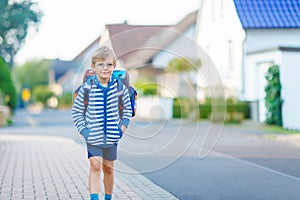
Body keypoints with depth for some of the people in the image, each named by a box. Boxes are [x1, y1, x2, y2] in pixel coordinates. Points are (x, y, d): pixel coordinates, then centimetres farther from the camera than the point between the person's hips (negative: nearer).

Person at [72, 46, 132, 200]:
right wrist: (83, 130, -8)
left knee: (108, 168, 15)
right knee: (95, 166, -14)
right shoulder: (87, 87, -11)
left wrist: (123, 125, 2)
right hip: (93, 135, -2)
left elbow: (127, 106, 10)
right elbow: (76, 111, -1)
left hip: (112, 135, 2)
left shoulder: (119, 85, -5)